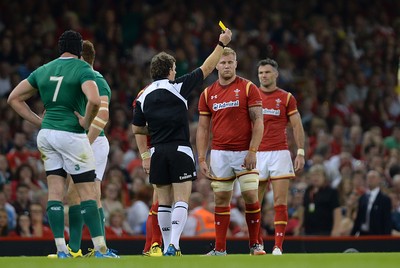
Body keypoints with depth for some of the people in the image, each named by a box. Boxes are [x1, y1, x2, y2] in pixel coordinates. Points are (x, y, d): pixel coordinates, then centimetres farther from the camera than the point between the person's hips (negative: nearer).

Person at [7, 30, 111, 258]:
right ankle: (100, 249, -2)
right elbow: (94, 100, -26)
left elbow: (14, 99, 15)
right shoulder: (83, 69, -7)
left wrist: (40, 122, 12)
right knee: (88, 191, -1)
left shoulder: (43, 70, 11)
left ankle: (61, 250, 2)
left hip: (46, 134, 6)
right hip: (71, 134, -6)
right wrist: (86, 122, -9)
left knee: (55, 191, 6)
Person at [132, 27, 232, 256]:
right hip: (180, 150, -4)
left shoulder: (144, 97, 6)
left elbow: (137, 128, 14)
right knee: (181, 200, -6)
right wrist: (222, 43, 10)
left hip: (158, 152, 4)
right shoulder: (178, 87, -4)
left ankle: (167, 246, 10)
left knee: (164, 201, 10)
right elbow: (207, 68, 2)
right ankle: (174, 243, -20)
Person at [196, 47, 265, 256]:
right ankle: (220, 248, 6)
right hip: (219, 153, 3)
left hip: (245, 152, -3)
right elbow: (202, 128, 10)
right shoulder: (207, 94, 8)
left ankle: (255, 244, 4)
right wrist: (201, 159, 3)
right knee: (221, 198, 3)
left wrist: (252, 151, -15)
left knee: (251, 196, -7)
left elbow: (258, 121, -5)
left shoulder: (248, 88, -2)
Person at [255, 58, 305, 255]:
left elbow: (297, 126, 6)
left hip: (280, 152, -2)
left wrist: (300, 152, -2)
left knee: (280, 202, -7)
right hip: (257, 154, 2)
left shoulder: (286, 98, 5)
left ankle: (278, 246, -9)